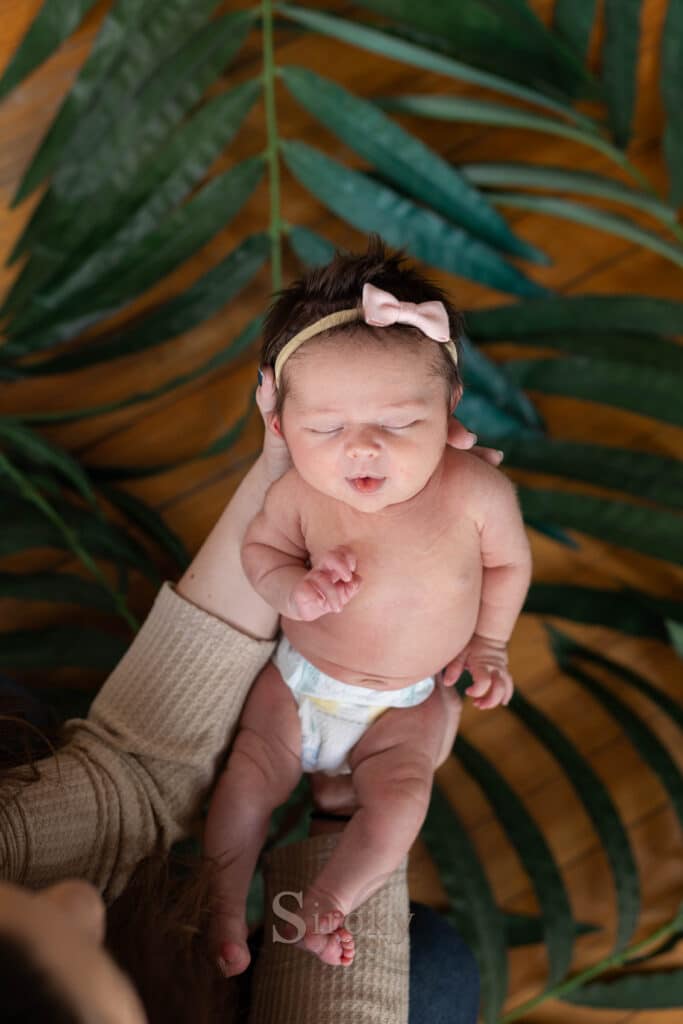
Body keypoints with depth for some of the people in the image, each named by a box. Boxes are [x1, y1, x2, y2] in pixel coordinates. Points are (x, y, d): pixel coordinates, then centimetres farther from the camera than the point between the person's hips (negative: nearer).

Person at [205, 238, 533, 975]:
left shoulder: (477, 492, -26)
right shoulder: (298, 494, -26)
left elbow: (508, 562, -4)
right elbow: (259, 549, -5)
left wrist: (487, 643, 0)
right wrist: (295, 588, -24)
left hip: (400, 707, 0)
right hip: (297, 679, 1)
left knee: (399, 803, -16)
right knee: (249, 777, -4)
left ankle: (324, 902, 5)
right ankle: (226, 904, 17)